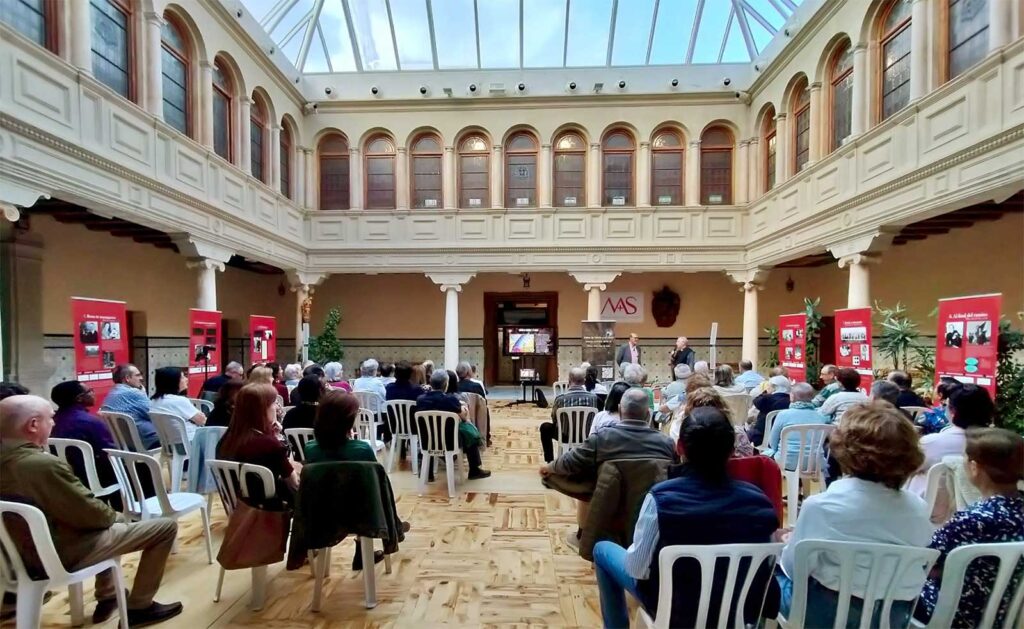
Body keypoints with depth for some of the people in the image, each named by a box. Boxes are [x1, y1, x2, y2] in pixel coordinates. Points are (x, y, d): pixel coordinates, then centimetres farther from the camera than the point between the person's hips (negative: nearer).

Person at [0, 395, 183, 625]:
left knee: (109, 520, 34)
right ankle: (138, 607, 10)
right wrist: (112, 515, -1)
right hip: (63, 554, -9)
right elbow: (93, 515, -23)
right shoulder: (44, 465, -32)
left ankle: (107, 598, 37)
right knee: (166, 526, -4)